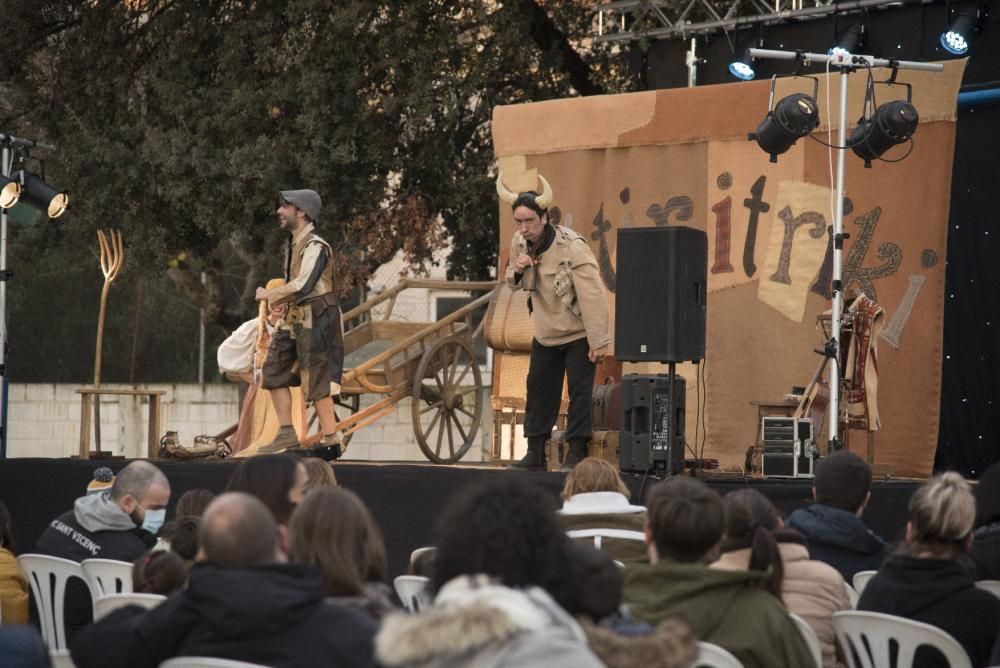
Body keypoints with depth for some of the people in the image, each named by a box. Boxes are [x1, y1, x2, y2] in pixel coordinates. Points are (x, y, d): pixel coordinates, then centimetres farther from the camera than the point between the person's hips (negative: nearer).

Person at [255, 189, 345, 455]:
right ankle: (286, 434, 9)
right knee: (275, 371, 6)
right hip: (295, 318, 10)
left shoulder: (315, 246, -16)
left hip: (316, 319, -10)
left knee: (316, 380, -6)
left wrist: (269, 294, -16)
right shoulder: (294, 244, 14)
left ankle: (331, 438, 2)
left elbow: (302, 285, -26)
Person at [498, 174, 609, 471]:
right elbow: (513, 282, 12)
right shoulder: (519, 243, -4)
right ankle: (535, 452, 15)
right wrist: (517, 270, -14)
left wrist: (598, 341, -28)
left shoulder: (572, 247, -24)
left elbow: (592, 295, -26)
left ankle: (576, 454, -2)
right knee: (539, 390, 8)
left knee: (580, 391, -7)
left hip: (578, 334, -7)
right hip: (545, 332, 7)